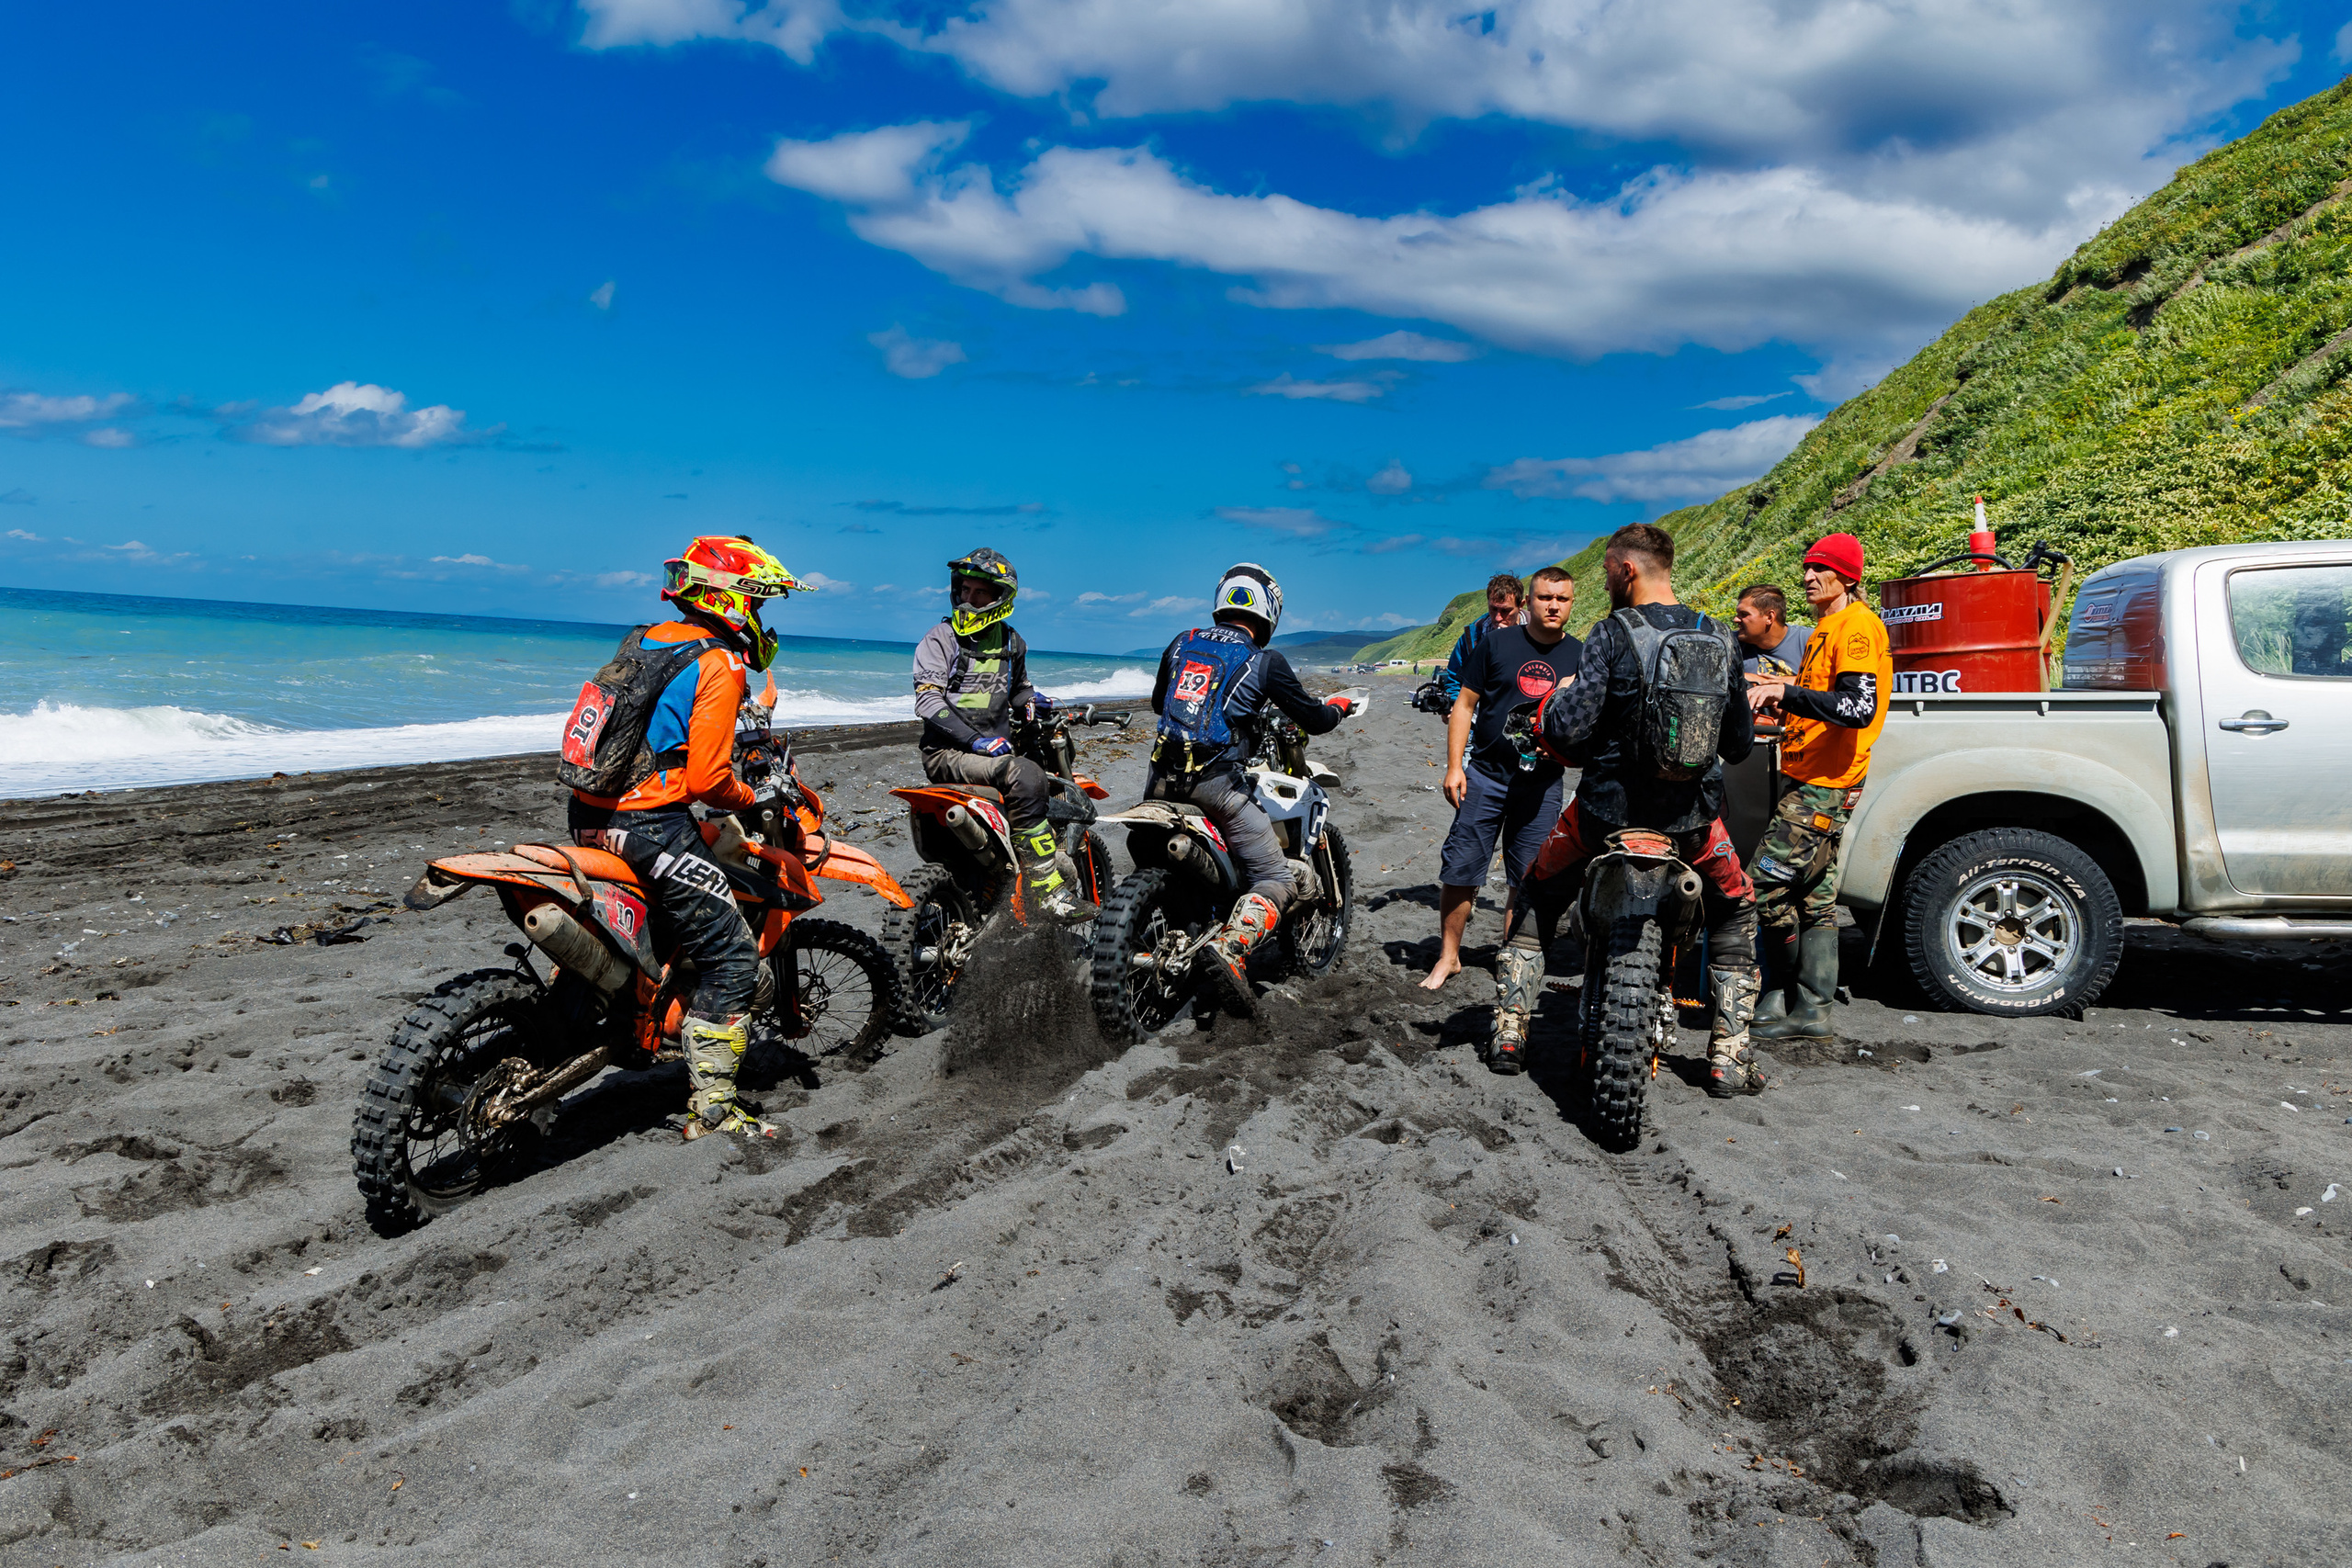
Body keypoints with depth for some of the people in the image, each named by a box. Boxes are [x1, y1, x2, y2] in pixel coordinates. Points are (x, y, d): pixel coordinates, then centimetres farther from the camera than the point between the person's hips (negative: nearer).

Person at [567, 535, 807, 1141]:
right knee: (732, 954, -4)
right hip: (651, 825, -9)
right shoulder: (718, 664, -11)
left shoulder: (644, 642, 15)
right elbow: (706, 778, -16)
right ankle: (712, 1107, -4)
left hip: (591, 815, 9)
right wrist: (753, 799, 2)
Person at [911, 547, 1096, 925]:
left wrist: (1028, 699, 6)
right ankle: (1045, 891, -33)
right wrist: (975, 740, -23)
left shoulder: (1011, 642, 16)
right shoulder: (941, 638, -2)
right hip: (948, 754, -7)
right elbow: (927, 701, -12)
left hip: (994, 749, 7)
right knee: (1025, 776, -31)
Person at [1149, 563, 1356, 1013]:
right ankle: (1230, 947, -26)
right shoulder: (1265, 661, -2)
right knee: (1275, 880, -2)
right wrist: (1338, 707, 28)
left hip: (1163, 779, 6)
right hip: (1217, 782, -5)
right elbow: (1313, 720, 5)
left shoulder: (1181, 644, 13)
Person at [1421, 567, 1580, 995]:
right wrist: (1454, 765, -4)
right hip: (1485, 772, -1)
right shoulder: (1496, 643, 3)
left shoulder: (1580, 657, 7)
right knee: (1460, 867, -1)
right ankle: (1449, 955, 12)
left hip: (1542, 781, 1)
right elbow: (1465, 704, 3)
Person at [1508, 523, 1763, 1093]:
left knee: (1537, 900, 21)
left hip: (1608, 806, -2)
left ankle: (1509, 1030, 19)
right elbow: (1739, 745, 7)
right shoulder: (1720, 639, 0)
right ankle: (1728, 1056, 17)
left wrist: (1553, 703, 1)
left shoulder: (1612, 634, -14)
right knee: (1735, 914, 25)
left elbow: (1568, 729, -21)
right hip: (1691, 815, 3)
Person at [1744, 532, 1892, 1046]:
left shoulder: (1857, 627, -12)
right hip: (1810, 779, 11)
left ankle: (1778, 1002, 0)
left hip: (1823, 786, -11)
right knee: (1815, 900, 10)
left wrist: (1787, 692, -28)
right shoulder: (1827, 628, 20)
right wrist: (1782, 700, 12)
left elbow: (1858, 709, -24)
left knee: (1764, 888, -11)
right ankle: (1814, 1012, 14)